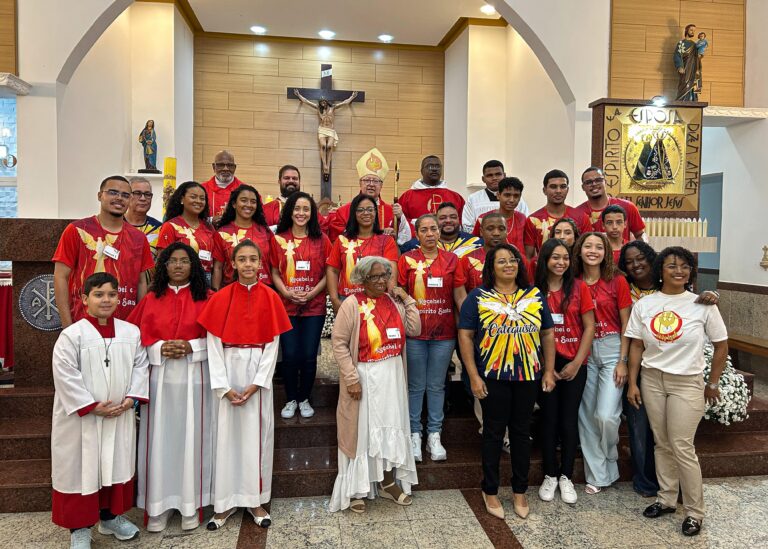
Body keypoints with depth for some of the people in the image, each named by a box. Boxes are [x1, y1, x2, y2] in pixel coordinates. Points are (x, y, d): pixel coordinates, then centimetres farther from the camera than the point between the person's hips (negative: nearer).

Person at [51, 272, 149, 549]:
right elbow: (65, 375, -14)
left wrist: (132, 398, -8)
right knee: (81, 469, 6)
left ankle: (110, 516, 34)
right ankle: (79, 526, 23)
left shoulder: (131, 332, 1)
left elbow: (140, 366, 5)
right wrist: (92, 406, -16)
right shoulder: (72, 335, -11)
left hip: (121, 416, 4)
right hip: (81, 418, -4)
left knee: (117, 465, 14)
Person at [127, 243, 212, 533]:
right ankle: (158, 505, 17)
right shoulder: (150, 299, 7)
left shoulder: (206, 298, 1)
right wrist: (160, 348, -12)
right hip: (159, 377, 2)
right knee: (160, 439, 4)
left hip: (194, 378, -1)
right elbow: (136, 337, 5)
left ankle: (192, 504, 15)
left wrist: (190, 347, -15)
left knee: (191, 438, 3)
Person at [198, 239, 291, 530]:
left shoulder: (270, 298, -2)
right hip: (228, 371, 0)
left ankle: (255, 499, 19)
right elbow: (213, 344, -4)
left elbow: (273, 344, -3)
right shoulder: (220, 298, -2)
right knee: (227, 432, 7)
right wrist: (224, 386, -11)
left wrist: (256, 384, -11)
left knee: (257, 433, 7)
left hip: (258, 373, 0)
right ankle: (226, 501, 20)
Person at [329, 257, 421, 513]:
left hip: (393, 374, 5)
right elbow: (339, 342, -14)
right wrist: (351, 378, -17)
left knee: (391, 426, 15)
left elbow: (414, 329, 2)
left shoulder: (394, 301, 4)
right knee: (361, 430, 5)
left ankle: (388, 481, 32)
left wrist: (408, 300, -2)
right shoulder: (352, 304, -12)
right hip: (365, 376, -5)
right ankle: (356, 488, 21)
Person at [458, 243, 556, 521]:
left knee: (522, 432, 13)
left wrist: (549, 370, 4)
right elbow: (465, 335, -6)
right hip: (493, 377, -3)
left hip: (528, 376, 3)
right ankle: (490, 491, 24)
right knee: (494, 433, 8)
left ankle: (520, 492, 28)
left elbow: (547, 334, 10)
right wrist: (473, 376, -10)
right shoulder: (478, 297, -3)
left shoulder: (535, 296, 7)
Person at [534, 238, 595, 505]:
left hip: (574, 364, 0)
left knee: (569, 420, 6)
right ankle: (549, 475, 22)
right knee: (549, 419, 7)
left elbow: (589, 327, -1)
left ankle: (566, 476, 21)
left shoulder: (579, 287, -2)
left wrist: (576, 362, -7)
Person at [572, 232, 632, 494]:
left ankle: (609, 461, 22)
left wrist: (623, 361, -7)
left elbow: (626, 324, -2)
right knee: (586, 415, 4)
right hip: (583, 352, 3)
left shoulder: (617, 281, -3)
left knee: (606, 415, -10)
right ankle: (596, 474, 20)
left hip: (611, 349, -2)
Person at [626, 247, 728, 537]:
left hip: (687, 383, -2)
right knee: (662, 444, 11)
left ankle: (694, 511, 15)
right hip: (651, 380, 3)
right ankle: (666, 498, 27)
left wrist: (713, 384, 5)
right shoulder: (643, 304, 0)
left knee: (682, 447, -1)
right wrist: (632, 383, 0)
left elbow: (721, 345, 2)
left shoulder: (702, 305, -6)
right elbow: (636, 346, 3)